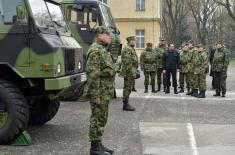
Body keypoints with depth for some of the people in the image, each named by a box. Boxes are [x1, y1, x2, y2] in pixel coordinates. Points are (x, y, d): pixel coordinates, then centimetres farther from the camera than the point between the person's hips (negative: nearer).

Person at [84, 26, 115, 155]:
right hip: (100, 93, -10)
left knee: (101, 119, 15)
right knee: (97, 119, -3)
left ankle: (98, 144, 23)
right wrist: (95, 94, -23)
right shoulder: (96, 50, -16)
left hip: (105, 93, 10)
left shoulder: (103, 50, 17)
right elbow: (92, 73, -22)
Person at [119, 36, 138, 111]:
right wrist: (129, 73, -23)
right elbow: (127, 62, -22)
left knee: (128, 88, 13)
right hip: (129, 72, -10)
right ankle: (125, 105, -1)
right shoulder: (127, 49, -16)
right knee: (127, 88, -6)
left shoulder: (131, 49, 18)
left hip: (131, 72, 10)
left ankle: (126, 104, 19)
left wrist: (134, 72, 24)